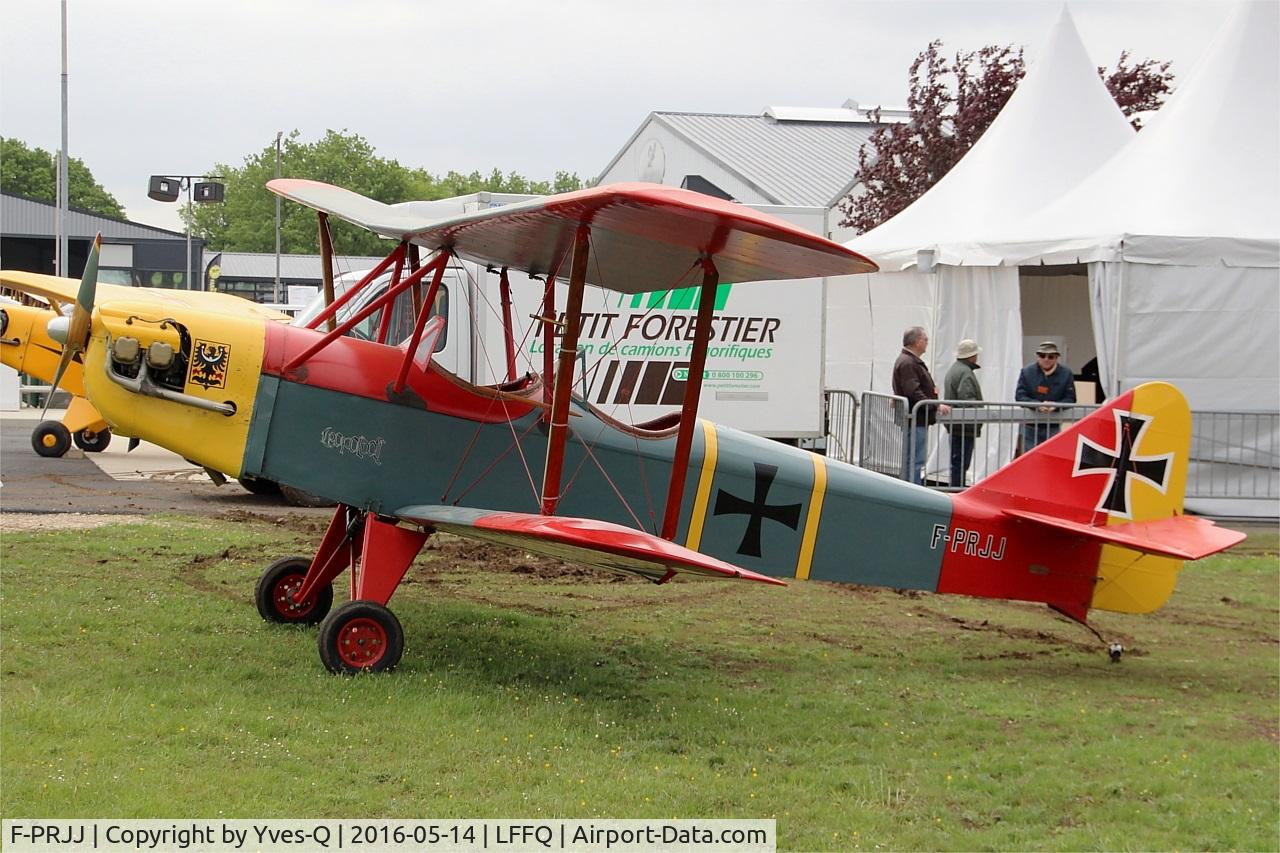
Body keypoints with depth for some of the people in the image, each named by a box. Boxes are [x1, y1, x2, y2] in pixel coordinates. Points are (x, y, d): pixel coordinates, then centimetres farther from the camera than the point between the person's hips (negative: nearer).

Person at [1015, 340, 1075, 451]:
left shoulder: (1066, 373, -1)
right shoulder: (1027, 372, -3)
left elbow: (1070, 398, -2)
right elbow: (1020, 396, -7)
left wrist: (1055, 406, -22)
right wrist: (1038, 405, -24)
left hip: (1053, 426, 0)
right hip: (1031, 426, 0)